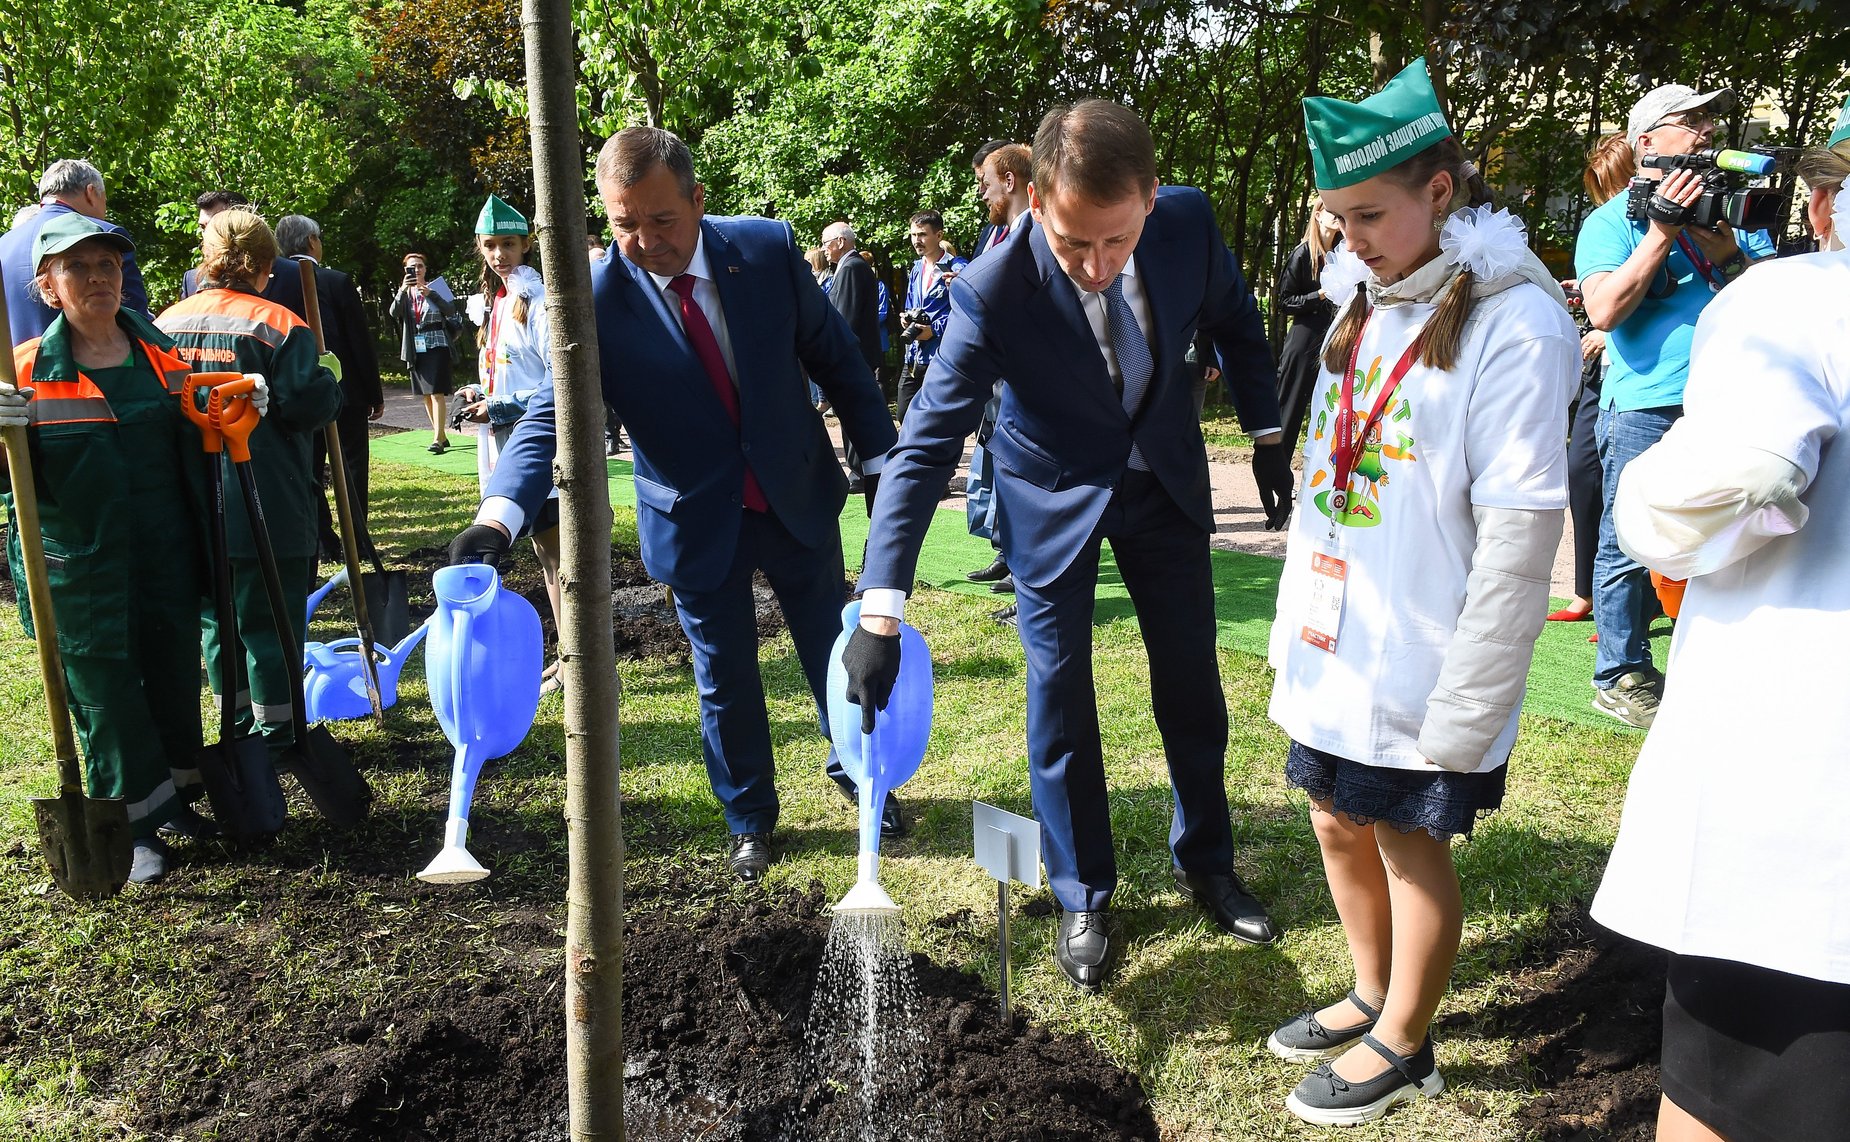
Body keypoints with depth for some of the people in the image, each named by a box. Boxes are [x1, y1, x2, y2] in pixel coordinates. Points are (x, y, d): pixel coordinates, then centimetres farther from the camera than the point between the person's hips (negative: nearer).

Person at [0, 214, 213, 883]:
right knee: (104, 694, 4)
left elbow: (196, 445, 20)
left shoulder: (163, 357, 6)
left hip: (166, 558, 4)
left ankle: (173, 797, 33)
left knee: (174, 678, 14)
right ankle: (135, 826, 17)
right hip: (79, 571, -4)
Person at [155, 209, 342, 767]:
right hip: (265, 507, -5)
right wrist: (328, 385, 2)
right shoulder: (278, 325, -11)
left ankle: (240, 727, 27)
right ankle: (274, 732, 11)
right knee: (269, 621, 5)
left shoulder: (164, 324, 5)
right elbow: (308, 406, -17)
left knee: (216, 619, 17)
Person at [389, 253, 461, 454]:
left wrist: (431, 294, -21)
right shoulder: (404, 292, 9)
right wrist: (402, 290, -22)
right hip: (416, 349, 5)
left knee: (437, 393, -13)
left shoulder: (436, 288, 1)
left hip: (437, 346, -5)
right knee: (425, 395, 9)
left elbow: (451, 311, -11)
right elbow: (394, 312, -8)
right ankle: (442, 435, 19)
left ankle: (438, 439, -16)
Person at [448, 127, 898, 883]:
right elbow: (549, 415, -25)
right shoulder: (595, 300, -18)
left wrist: (881, 459, -3)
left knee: (834, 648, 18)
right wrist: (497, 517, -41)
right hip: (697, 523, -1)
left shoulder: (767, 249, -13)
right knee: (725, 677, 12)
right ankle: (749, 820, 36)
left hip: (799, 495, 2)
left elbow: (835, 357, -3)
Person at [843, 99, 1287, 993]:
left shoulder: (1190, 224, -22)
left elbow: (1235, 322, 0)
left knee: (1192, 685, 13)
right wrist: (881, 614, -38)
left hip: (1165, 478, 3)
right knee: (1060, 702, 3)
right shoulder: (994, 290, -32)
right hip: (1056, 497, -3)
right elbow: (926, 443, -32)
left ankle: (1205, 863, 36)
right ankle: (1083, 901, 23)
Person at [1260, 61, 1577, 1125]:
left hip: (1419, 668, -7)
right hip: (1333, 644, 7)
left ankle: (1403, 1047, 28)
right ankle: (1374, 996, 40)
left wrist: (1463, 712, -19)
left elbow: (1520, 533, -19)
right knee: (1341, 823, 18)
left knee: (1413, 845, 7)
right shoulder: (1365, 299, 9)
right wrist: (1299, 621, 14)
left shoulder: (1513, 324, -16)